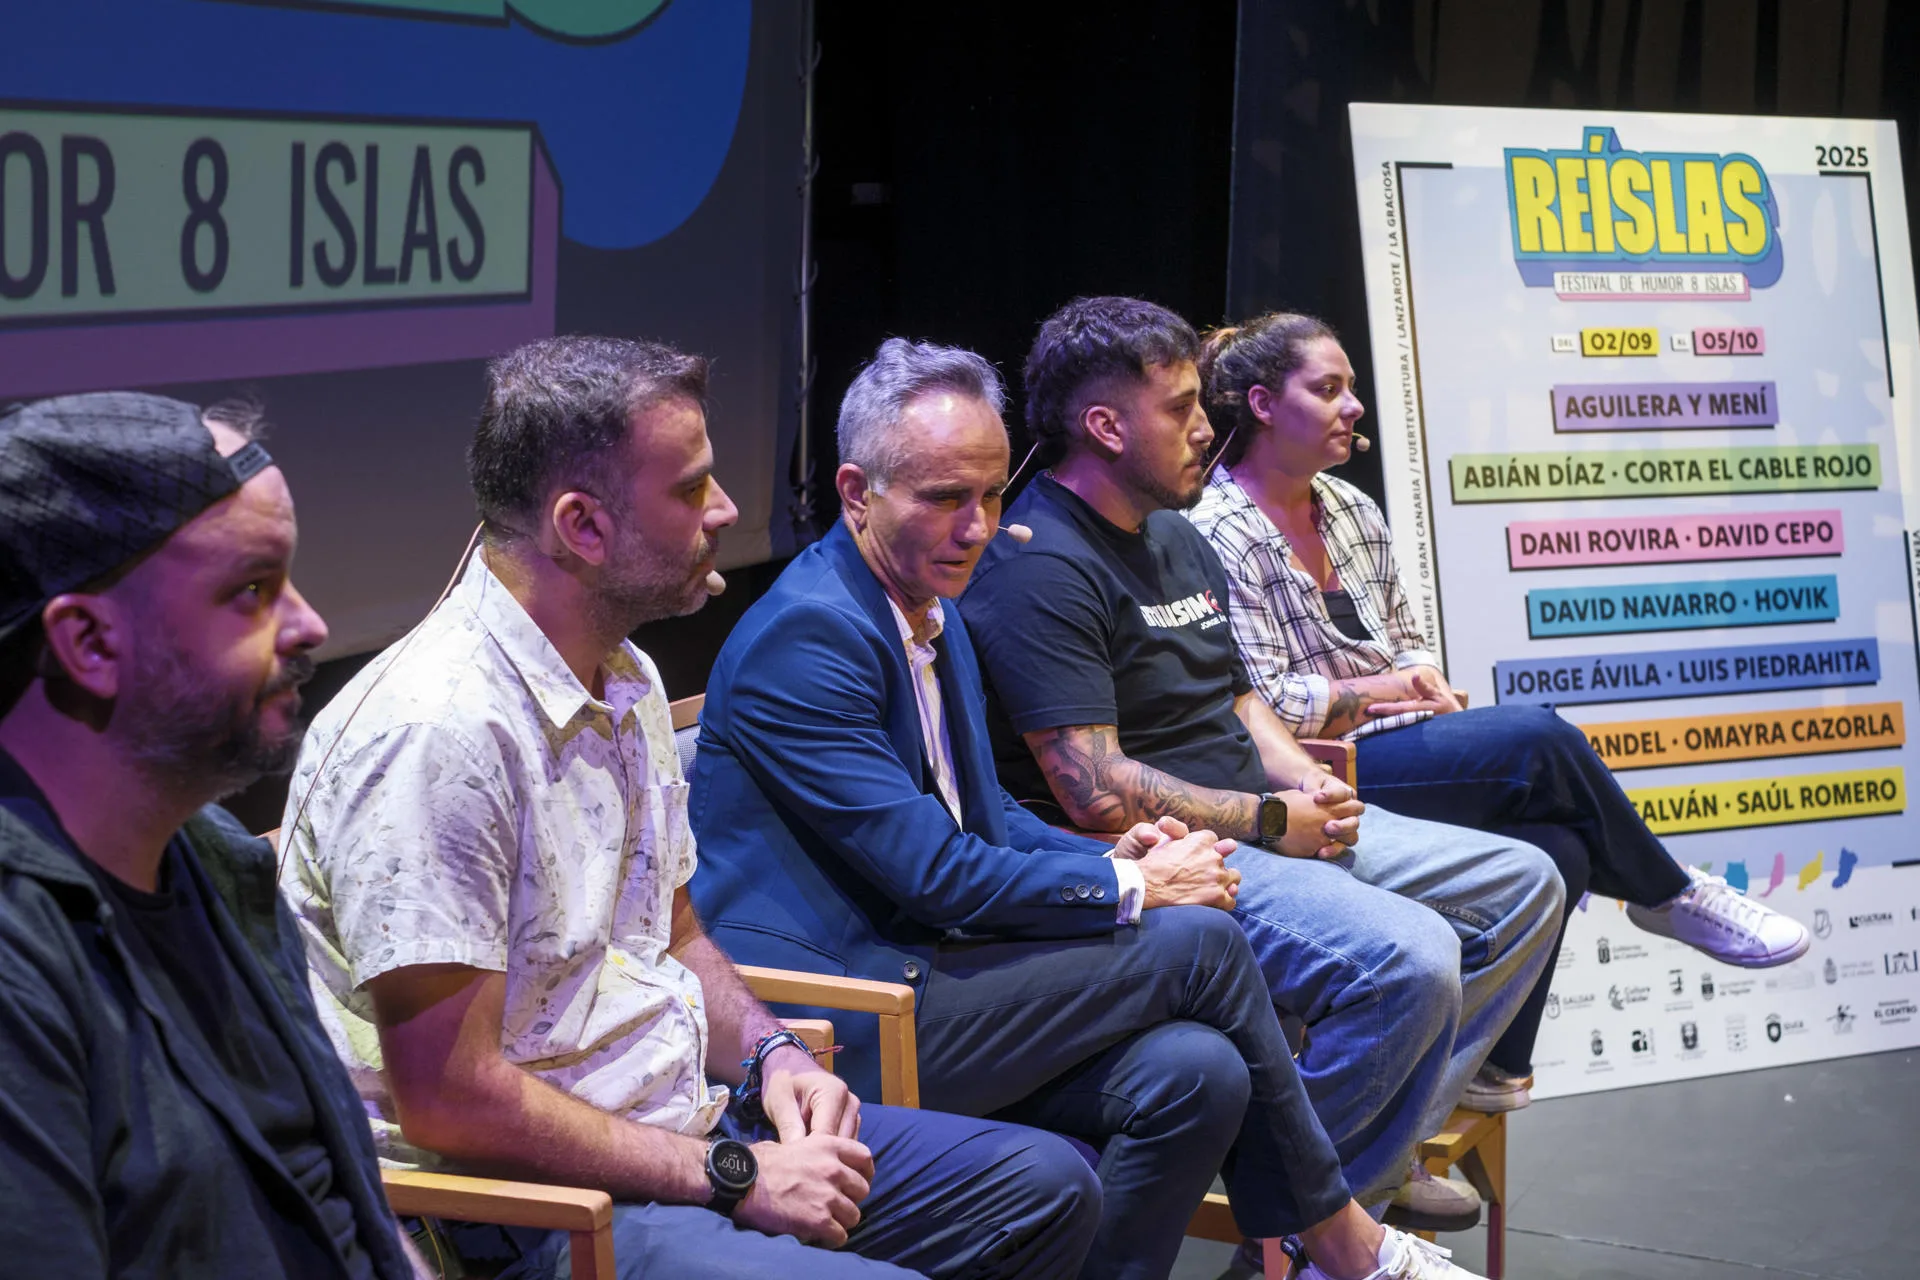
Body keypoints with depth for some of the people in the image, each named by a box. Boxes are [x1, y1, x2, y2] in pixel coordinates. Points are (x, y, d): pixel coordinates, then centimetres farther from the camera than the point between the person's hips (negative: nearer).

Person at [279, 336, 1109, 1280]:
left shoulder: (627, 682, 11)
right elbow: (450, 1098, -23)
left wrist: (769, 1051, 2)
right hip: (534, 1203, -9)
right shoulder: (437, 731, -22)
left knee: (1046, 1186, 8)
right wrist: (731, 1176, -18)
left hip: (691, 1121, 10)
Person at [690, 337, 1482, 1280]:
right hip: (842, 1021, -9)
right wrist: (1129, 887, -10)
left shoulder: (931, 614, 15)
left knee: (1196, 1071, -16)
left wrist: (1113, 858, 3)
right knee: (1199, 944, -12)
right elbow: (930, 871, -20)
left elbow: (986, 813, 24)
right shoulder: (807, 634, -16)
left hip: (917, 973, 9)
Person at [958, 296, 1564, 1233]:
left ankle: (1386, 1144, 12)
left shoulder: (1176, 539, 16)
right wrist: (1273, 823, -13)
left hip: (1276, 824, 11)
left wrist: (1308, 782, 1)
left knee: (1522, 884, 10)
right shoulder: (1041, 570, -16)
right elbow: (1098, 794, -23)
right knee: (1408, 959, -31)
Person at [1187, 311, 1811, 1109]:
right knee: (1538, 738, -23)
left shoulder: (1352, 511, 16)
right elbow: (1258, 702, -16)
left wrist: (1428, 687, -2)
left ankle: (1493, 1072, -9)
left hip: (1396, 751, 8)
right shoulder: (1217, 535, -10)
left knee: (1555, 851, -19)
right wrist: (1372, 693, -7)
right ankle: (1669, 898, 0)